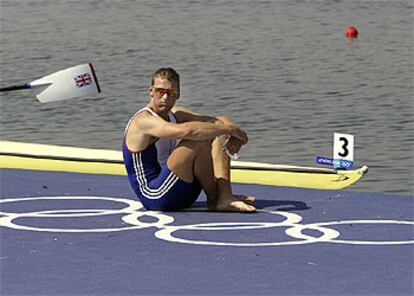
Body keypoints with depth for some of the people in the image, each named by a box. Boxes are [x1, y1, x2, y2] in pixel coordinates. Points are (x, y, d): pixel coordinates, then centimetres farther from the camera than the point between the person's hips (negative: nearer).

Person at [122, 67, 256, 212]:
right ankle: (214, 200, -9)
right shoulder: (143, 120, -17)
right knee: (198, 141, -23)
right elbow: (186, 131, -33)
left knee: (217, 139, 3)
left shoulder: (175, 114, 12)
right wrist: (228, 129, -25)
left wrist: (232, 134, -15)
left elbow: (217, 120, 9)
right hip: (154, 197, -9)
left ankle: (225, 196, -14)